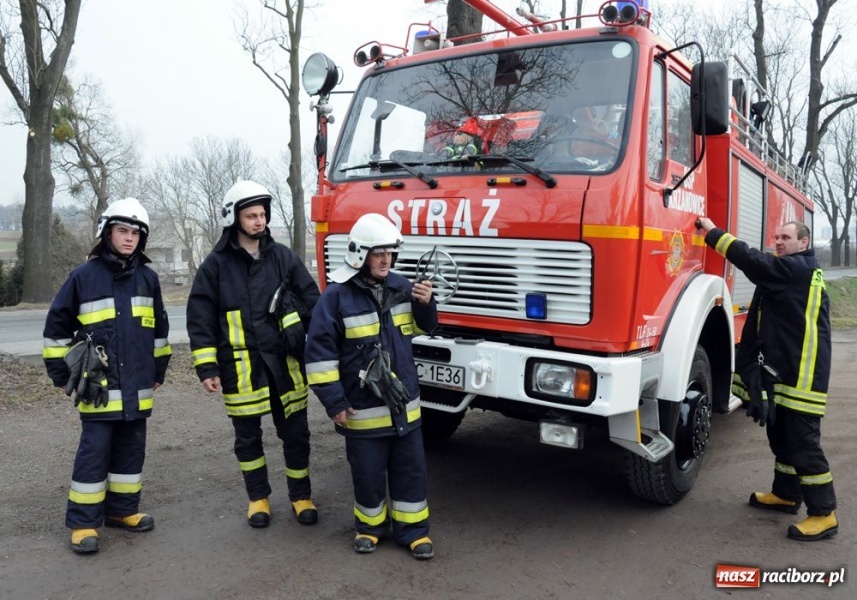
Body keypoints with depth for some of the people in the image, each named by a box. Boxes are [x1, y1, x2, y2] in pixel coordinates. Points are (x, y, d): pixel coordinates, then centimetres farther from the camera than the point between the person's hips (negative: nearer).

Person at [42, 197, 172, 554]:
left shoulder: (148, 278, 7)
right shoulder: (84, 276, -4)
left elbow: (160, 328, 16)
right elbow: (57, 326, 3)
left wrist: (158, 371, 17)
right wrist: (61, 374, 4)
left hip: (137, 386, 4)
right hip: (98, 387, -4)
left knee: (131, 450, 12)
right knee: (94, 452, 0)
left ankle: (122, 510, 26)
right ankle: (83, 522, 11)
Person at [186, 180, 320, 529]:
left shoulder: (283, 257, 4)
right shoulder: (216, 264, -1)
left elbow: (312, 304, 6)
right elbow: (200, 319, -1)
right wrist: (207, 367, -6)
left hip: (285, 362, 2)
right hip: (241, 367, -1)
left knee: (295, 433, 8)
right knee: (248, 437, 12)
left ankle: (301, 496, 26)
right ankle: (258, 497, 31)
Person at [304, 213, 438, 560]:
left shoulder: (400, 287, 3)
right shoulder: (337, 296, -12)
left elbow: (422, 327, 15)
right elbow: (319, 351, -11)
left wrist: (425, 304, -8)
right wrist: (333, 402, -12)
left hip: (404, 403, 4)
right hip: (363, 408, -4)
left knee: (410, 469, 12)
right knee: (368, 473, 11)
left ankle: (413, 528, 27)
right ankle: (370, 525, 33)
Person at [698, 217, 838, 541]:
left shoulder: (798, 268, -14)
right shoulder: (793, 271, 20)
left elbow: (754, 261, -23)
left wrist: (713, 233, -18)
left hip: (802, 373, -11)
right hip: (784, 370, 11)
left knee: (803, 442, -7)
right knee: (781, 435, 18)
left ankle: (823, 514, 2)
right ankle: (786, 494, 31)